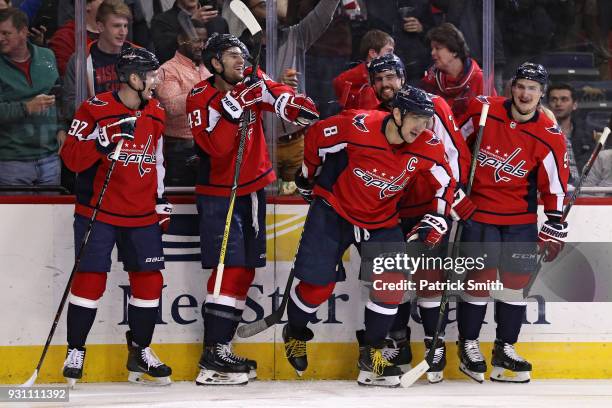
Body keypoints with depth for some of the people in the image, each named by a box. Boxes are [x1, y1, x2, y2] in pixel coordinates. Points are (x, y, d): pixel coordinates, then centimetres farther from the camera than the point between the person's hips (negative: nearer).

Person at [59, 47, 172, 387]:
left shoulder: (155, 114, 9)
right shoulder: (95, 110, -10)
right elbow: (71, 158, -13)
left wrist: (161, 199, 16)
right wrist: (105, 139, -28)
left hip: (142, 216, 5)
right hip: (98, 211, -5)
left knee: (149, 280, 2)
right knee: (91, 279, -7)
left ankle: (140, 351, 16)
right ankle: (75, 353, 6)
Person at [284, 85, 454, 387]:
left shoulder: (428, 147, -17)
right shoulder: (357, 126, -27)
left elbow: (445, 182, 1)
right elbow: (316, 137, -9)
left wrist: (435, 222, -5)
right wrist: (308, 176, 5)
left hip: (381, 221, 3)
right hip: (333, 210, -3)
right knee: (318, 285, -2)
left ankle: (371, 353, 6)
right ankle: (295, 335, 29)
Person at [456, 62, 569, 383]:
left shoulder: (549, 137, -9)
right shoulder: (483, 110, -9)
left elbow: (555, 185, -2)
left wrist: (555, 228, -1)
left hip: (521, 218, 2)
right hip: (478, 209, -2)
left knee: (517, 280, 3)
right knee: (481, 277, -6)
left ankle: (504, 349, 16)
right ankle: (468, 345, 8)